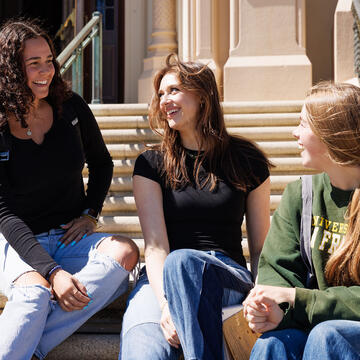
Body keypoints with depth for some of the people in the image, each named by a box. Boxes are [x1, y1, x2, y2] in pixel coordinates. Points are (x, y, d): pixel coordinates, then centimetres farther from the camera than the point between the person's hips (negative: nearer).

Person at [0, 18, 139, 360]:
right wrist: (52, 271, -25)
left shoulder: (71, 108, 0)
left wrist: (90, 213, 1)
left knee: (124, 251, -29)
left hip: (73, 238, 4)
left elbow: (101, 163, 19)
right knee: (35, 292, -38)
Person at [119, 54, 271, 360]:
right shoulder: (151, 164, 9)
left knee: (181, 261, -38)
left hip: (229, 278, 1)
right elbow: (155, 245, -3)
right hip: (162, 279, 0)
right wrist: (165, 304, -21)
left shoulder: (247, 161, 9)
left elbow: (261, 248, 12)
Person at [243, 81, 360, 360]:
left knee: (327, 334, -33)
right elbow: (277, 268, 0)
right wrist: (277, 311, -22)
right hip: (322, 322, 3)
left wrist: (295, 298, -23)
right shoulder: (300, 195, 4)